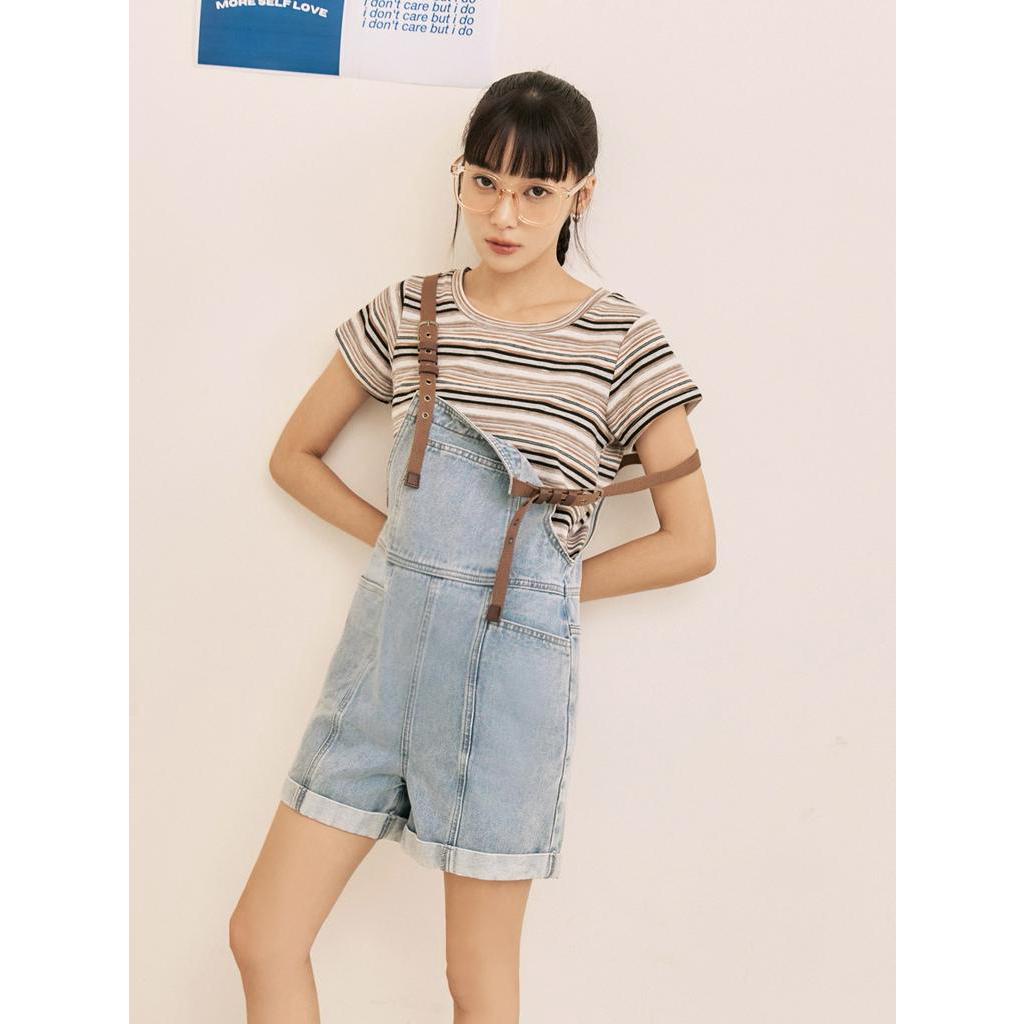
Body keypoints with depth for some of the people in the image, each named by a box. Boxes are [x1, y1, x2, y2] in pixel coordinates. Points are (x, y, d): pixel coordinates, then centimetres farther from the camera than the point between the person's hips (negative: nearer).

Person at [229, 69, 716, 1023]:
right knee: (261, 937, 7)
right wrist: (399, 542, 4)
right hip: (384, 642, 4)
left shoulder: (621, 341, -5)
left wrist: (544, 582, -2)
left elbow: (691, 542, -4)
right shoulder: (409, 311, 5)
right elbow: (295, 454, 15)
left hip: (511, 664, -4)